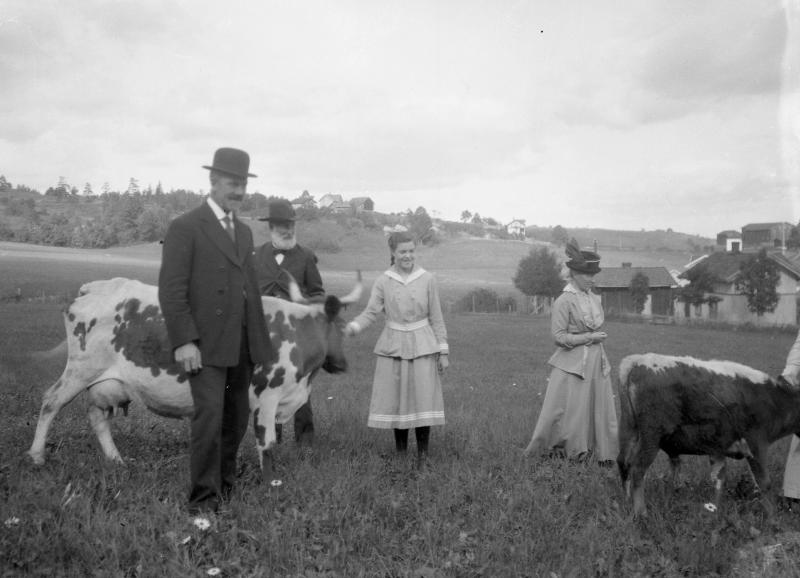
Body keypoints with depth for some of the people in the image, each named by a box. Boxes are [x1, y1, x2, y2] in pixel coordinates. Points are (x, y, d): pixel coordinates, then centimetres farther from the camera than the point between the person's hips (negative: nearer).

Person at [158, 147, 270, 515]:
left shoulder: (244, 232, 18)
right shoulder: (185, 227, -5)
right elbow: (171, 289, -10)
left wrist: (261, 339, 14)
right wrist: (183, 341, -17)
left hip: (241, 345, 7)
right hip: (204, 344, -7)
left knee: (237, 418, 11)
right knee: (209, 415, -12)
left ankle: (225, 485, 27)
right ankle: (203, 498, 0)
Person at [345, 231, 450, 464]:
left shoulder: (427, 279, 0)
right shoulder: (382, 282, 0)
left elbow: (436, 318, 3)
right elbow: (370, 313, -6)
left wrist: (443, 351, 2)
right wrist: (352, 327, -26)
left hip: (422, 347, -1)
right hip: (393, 346, 1)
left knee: (423, 399, -4)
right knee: (395, 399, 4)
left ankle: (422, 455, 8)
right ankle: (400, 452, 19)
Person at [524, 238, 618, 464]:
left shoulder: (595, 299, 10)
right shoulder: (564, 301, -11)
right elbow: (559, 336, -13)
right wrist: (589, 337, -13)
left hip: (596, 360, 7)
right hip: (572, 363, -6)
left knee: (601, 407, 6)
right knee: (571, 410, 0)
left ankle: (603, 453, 15)